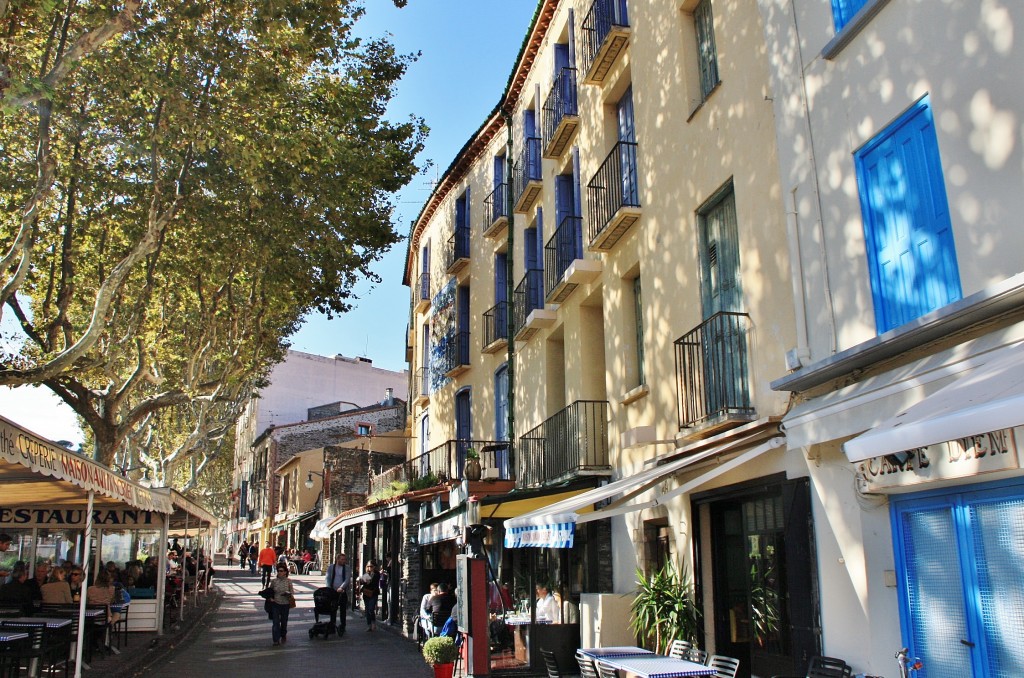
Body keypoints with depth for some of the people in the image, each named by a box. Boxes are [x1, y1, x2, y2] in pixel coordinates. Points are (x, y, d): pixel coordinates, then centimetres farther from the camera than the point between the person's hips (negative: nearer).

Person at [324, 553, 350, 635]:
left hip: (343, 592, -1)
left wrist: (341, 587, -23)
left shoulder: (346, 568, 2)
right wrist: (328, 588, -19)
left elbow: (347, 579, -8)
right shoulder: (331, 568, 6)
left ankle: (342, 627, 9)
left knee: (343, 609, 1)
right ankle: (332, 626, 15)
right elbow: (327, 578, -2)